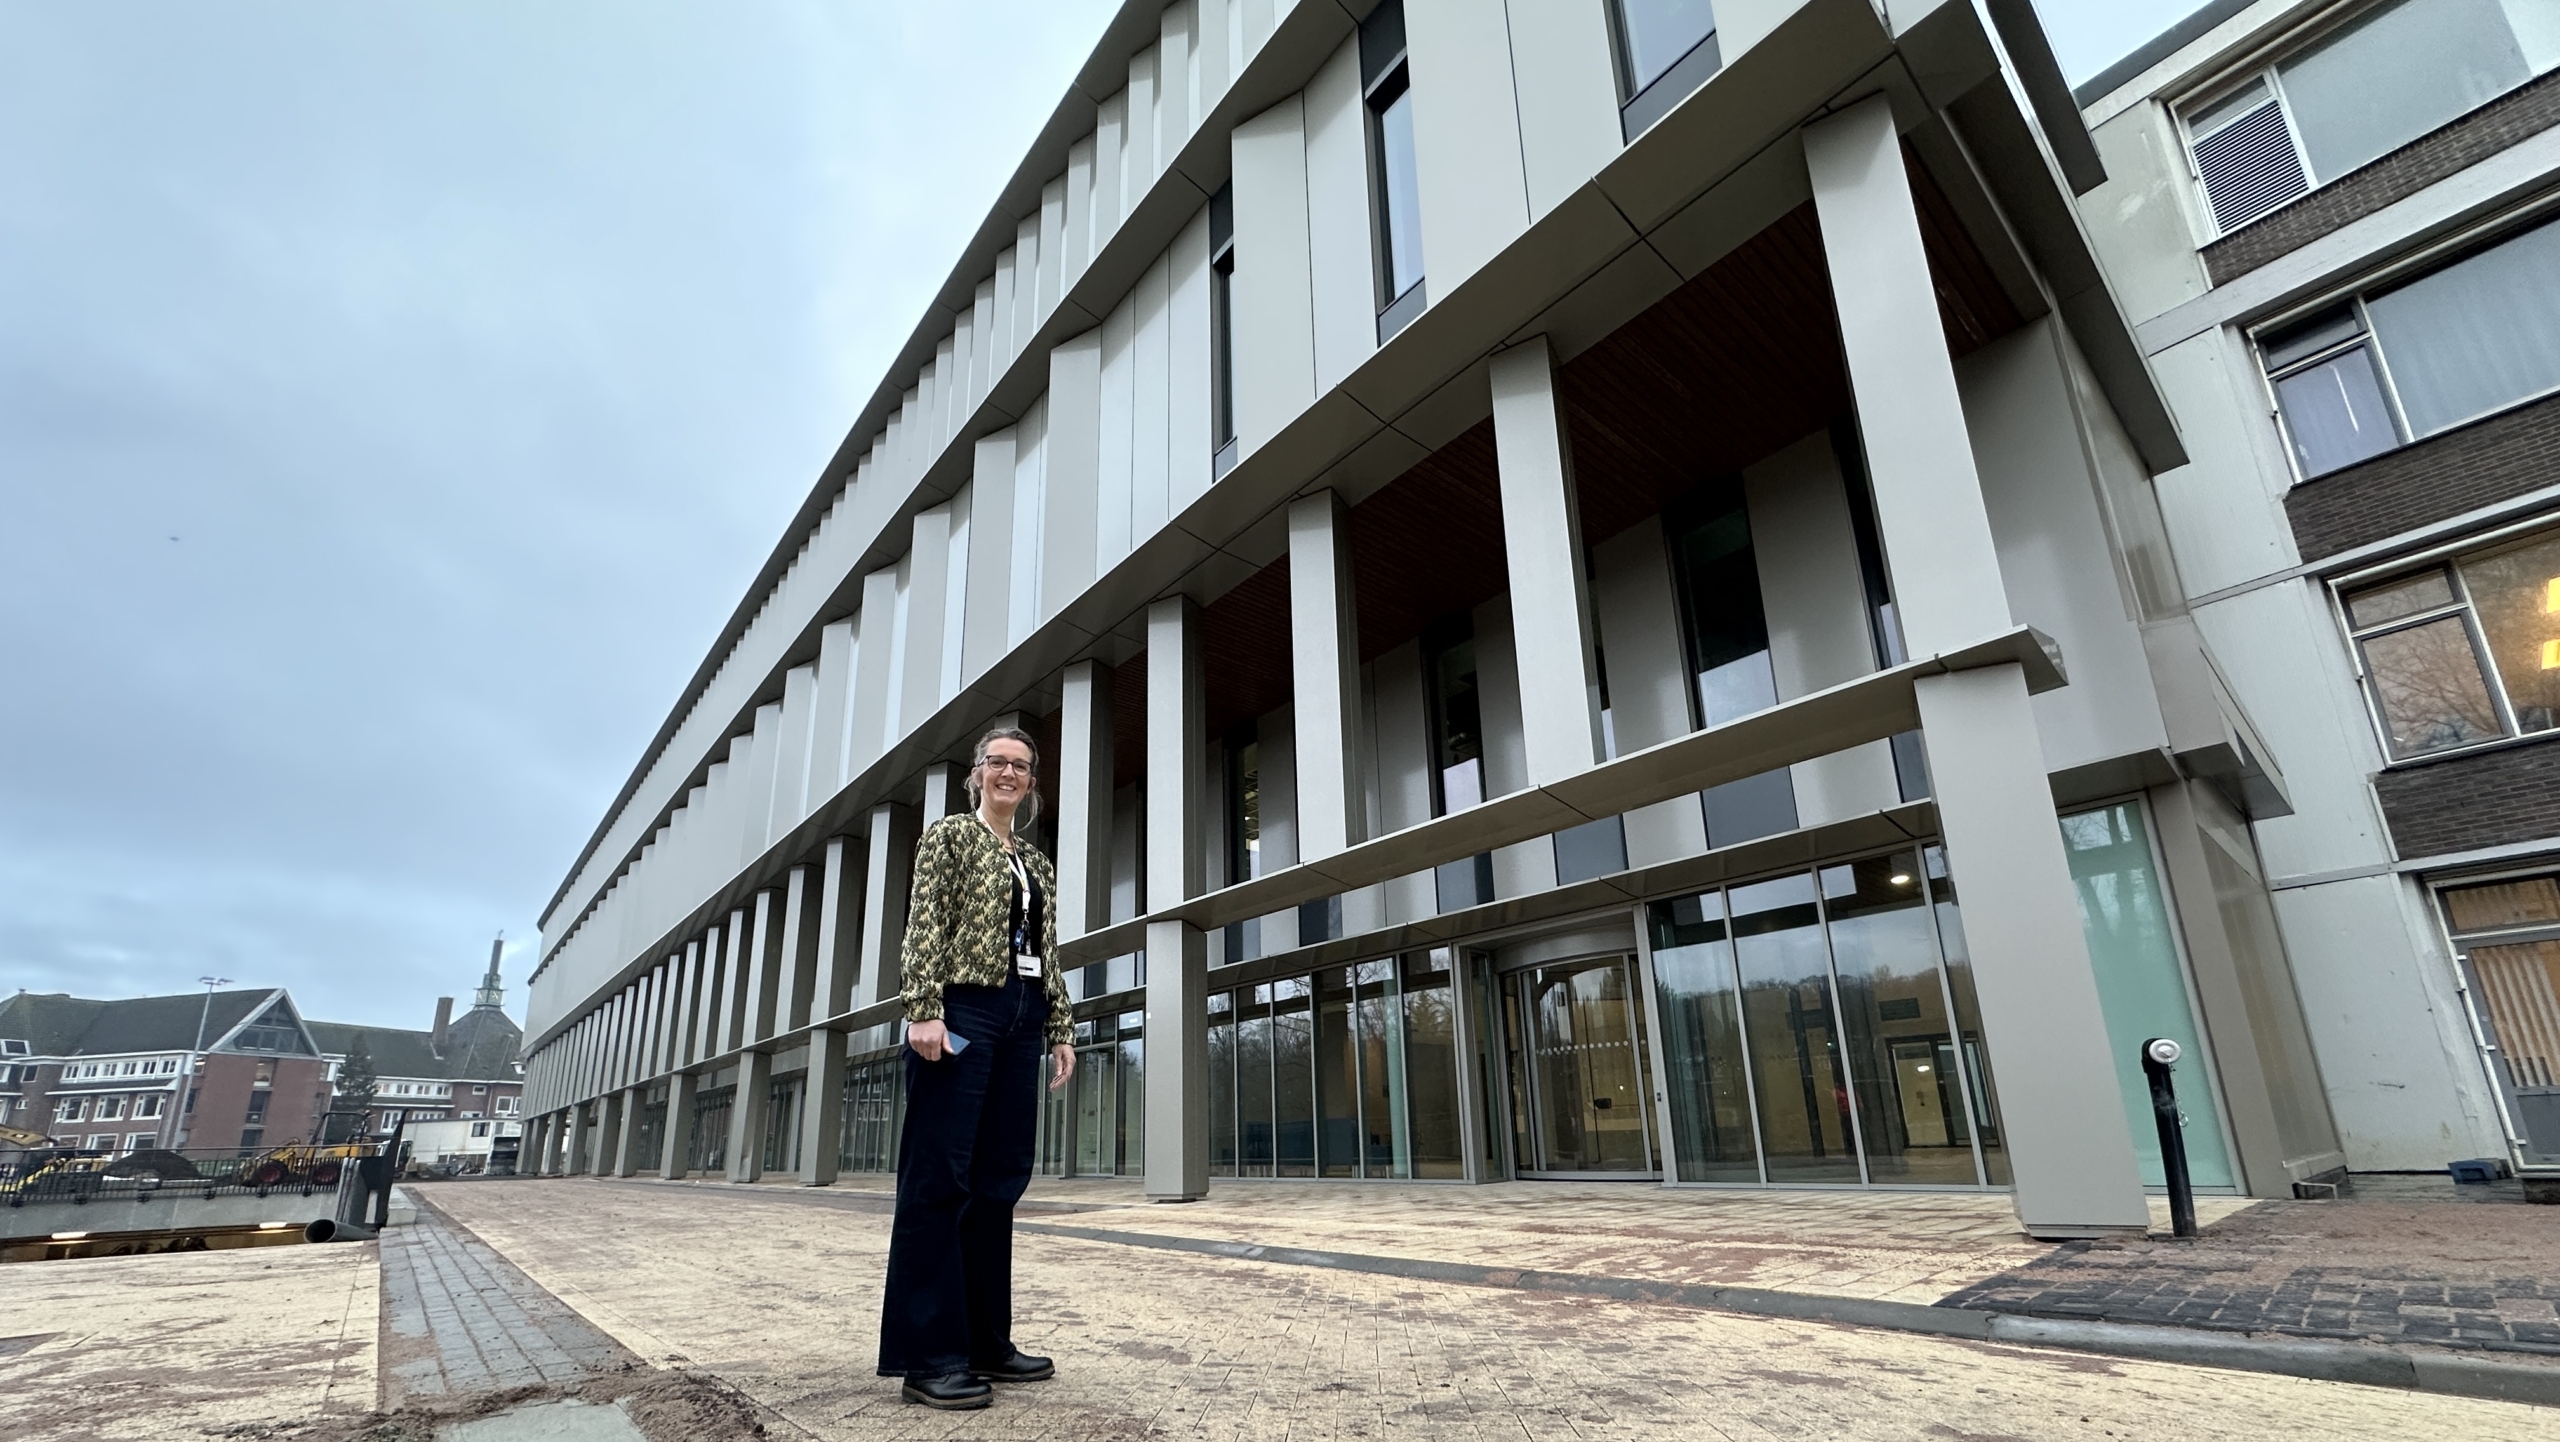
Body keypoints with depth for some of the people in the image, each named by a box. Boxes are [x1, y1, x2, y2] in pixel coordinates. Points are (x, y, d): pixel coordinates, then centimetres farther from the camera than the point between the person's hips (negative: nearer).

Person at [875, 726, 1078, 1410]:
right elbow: (924, 924, -6)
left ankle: (985, 1340, 14)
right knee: (939, 1176, -6)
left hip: (1022, 1020, 6)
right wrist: (924, 1009, -17)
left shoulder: (1037, 862, 22)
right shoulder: (949, 835, 5)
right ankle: (926, 1354, -1)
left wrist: (1061, 1029, 13)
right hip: (963, 1007, -6)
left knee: (998, 1180, 7)